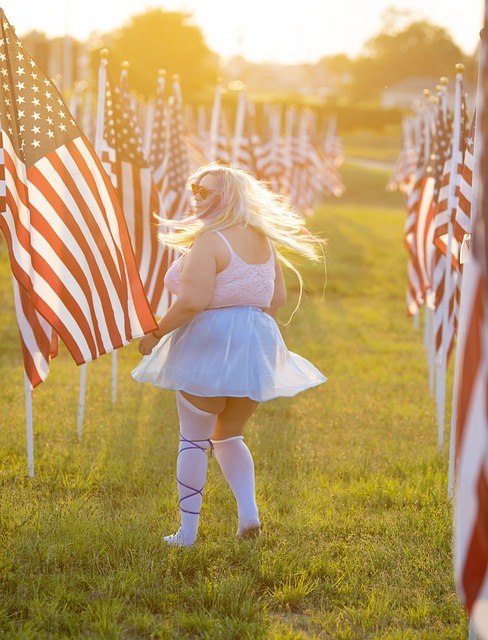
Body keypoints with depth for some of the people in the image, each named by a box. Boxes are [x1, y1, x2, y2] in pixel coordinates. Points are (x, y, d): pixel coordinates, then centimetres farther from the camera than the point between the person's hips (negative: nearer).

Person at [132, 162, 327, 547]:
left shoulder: (209, 240, -15)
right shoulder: (263, 238, 9)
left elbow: (193, 301, -23)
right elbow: (278, 297, 13)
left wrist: (156, 334, -12)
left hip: (211, 345, -7)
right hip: (257, 347, 7)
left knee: (194, 439, 5)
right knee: (228, 436, 21)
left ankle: (187, 530, 8)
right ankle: (249, 512, 4)